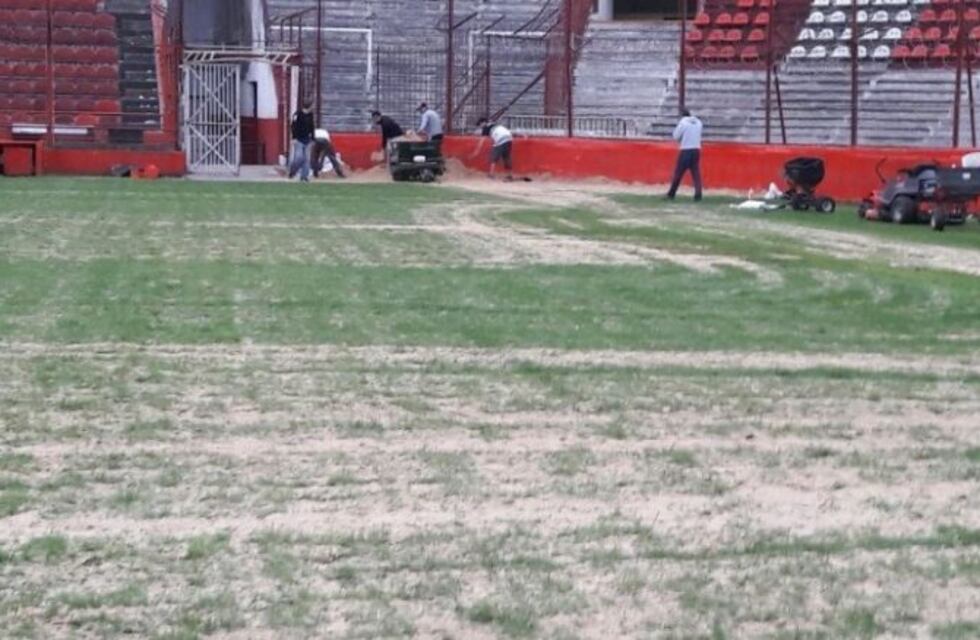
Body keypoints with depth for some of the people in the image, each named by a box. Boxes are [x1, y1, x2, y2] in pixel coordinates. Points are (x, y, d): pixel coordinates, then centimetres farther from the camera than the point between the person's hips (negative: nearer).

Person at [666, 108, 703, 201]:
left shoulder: (683, 122, -7)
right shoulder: (698, 123, 8)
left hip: (686, 150, -4)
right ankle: (698, 194, -10)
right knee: (696, 173, 3)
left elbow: (676, 137, -2)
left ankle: (671, 194, 8)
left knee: (678, 173, 3)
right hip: (696, 150, 4)